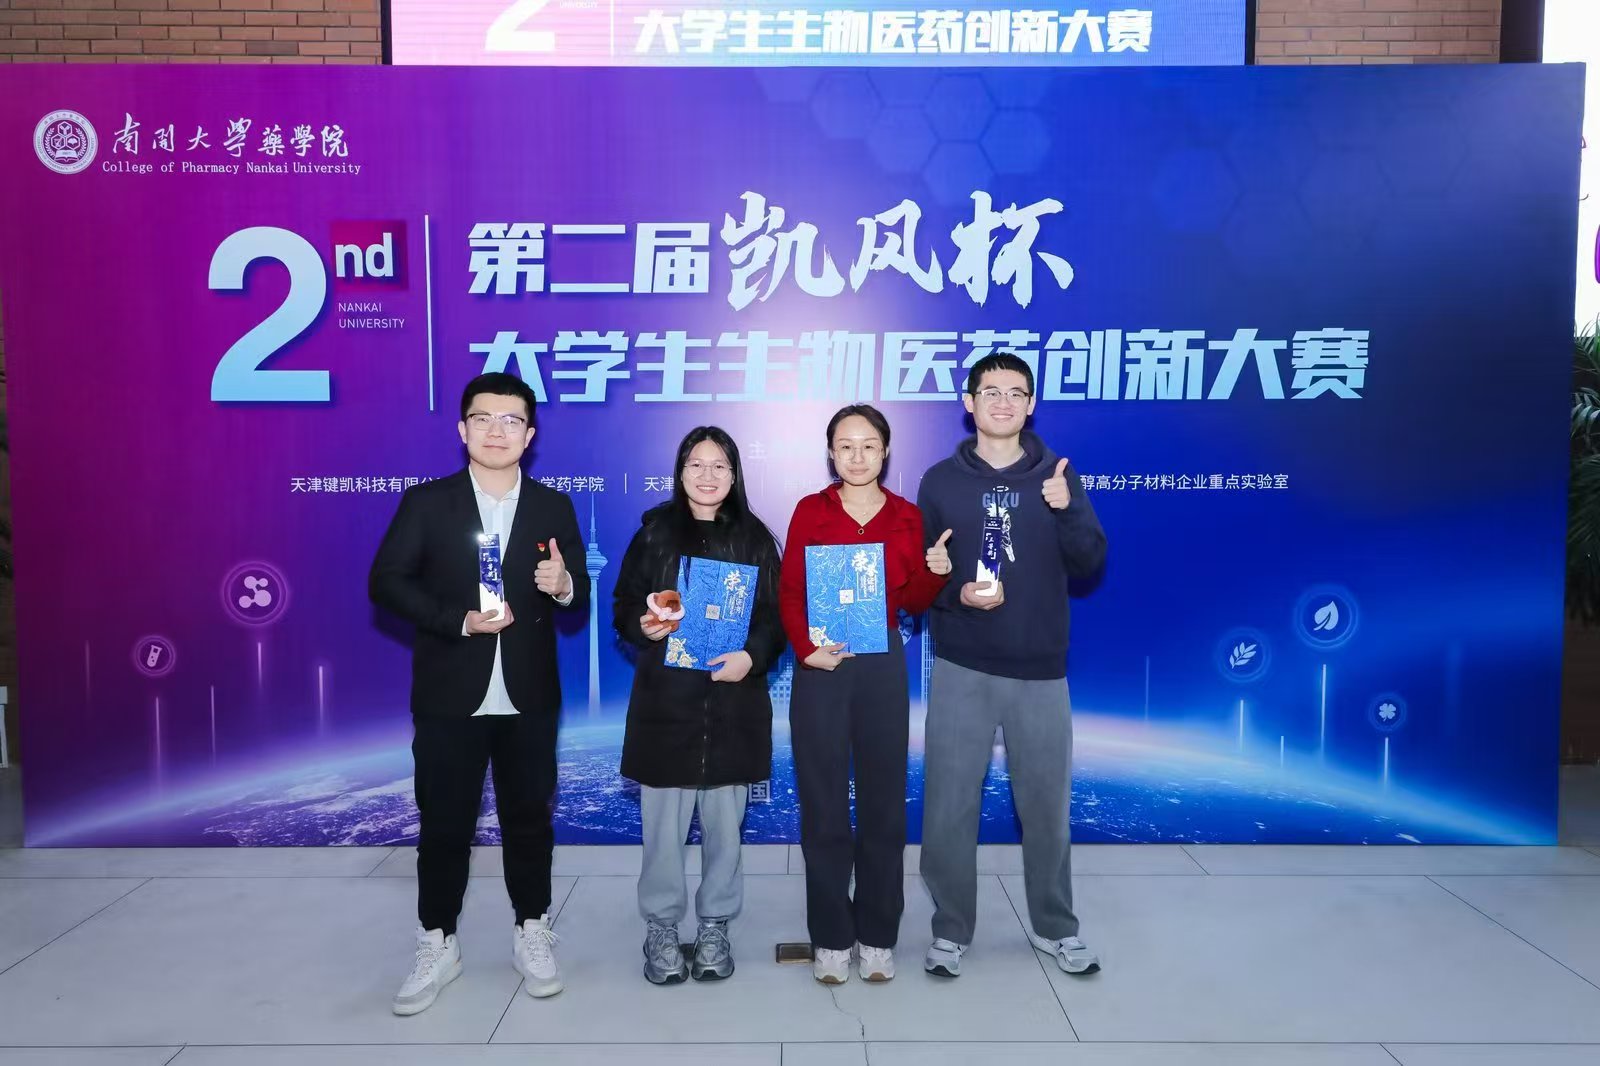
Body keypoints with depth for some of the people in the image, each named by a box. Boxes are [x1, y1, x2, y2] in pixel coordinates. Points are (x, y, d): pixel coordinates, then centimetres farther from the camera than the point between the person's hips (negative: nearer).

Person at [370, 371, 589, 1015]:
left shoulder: (553, 508, 5)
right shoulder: (426, 502, 0)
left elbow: (579, 599, 6)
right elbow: (386, 582, -7)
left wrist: (564, 586, -19)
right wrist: (459, 620, -18)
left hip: (529, 697, 1)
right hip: (449, 697, -1)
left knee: (529, 817, 11)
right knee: (444, 823, 9)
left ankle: (531, 934, 28)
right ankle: (437, 945, 25)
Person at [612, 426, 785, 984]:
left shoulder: (754, 538, 5)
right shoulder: (654, 531, 3)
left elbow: (776, 615, 4)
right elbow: (623, 608, 5)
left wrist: (752, 657, -14)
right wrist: (643, 627, -16)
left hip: (734, 702, 1)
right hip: (665, 700, -1)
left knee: (725, 822, 8)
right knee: (663, 823, 3)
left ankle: (715, 926, 25)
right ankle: (661, 928, 21)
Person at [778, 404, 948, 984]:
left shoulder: (908, 516, 5)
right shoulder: (810, 511, 2)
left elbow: (911, 602, 6)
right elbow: (789, 592, -2)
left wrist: (936, 572, -13)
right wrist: (805, 647, -17)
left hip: (883, 667, 1)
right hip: (821, 668, -1)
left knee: (884, 804, 7)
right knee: (823, 806, 5)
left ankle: (877, 936, 21)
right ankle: (831, 938, 18)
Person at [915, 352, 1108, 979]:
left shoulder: (1057, 476, 4)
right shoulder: (941, 481, 3)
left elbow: (1090, 565, -4)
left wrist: (1066, 510, -21)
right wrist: (956, 594, -16)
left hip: (1040, 671, 1)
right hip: (960, 670, 0)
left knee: (1047, 807, 11)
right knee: (949, 807, 4)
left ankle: (1055, 928, 30)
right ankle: (950, 931, 22)